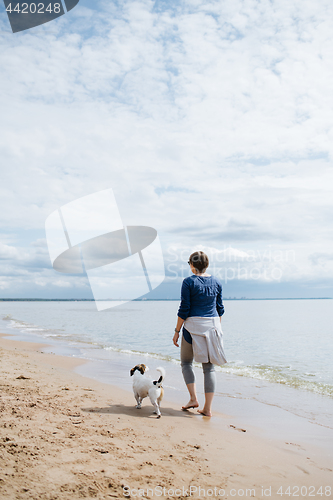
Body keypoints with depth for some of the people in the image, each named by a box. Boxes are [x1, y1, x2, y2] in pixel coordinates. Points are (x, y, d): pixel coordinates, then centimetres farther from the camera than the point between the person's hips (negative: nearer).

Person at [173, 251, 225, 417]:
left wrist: (177, 331, -3)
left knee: (186, 362, 16)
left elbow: (184, 309, -10)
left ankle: (193, 398, 5)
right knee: (209, 366, 8)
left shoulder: (189, 282, -9)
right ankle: (207, 408, 9)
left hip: (193, 325, -4)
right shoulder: (216, 282, 6)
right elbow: (220, 308, 11)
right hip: (212, 325, 4)